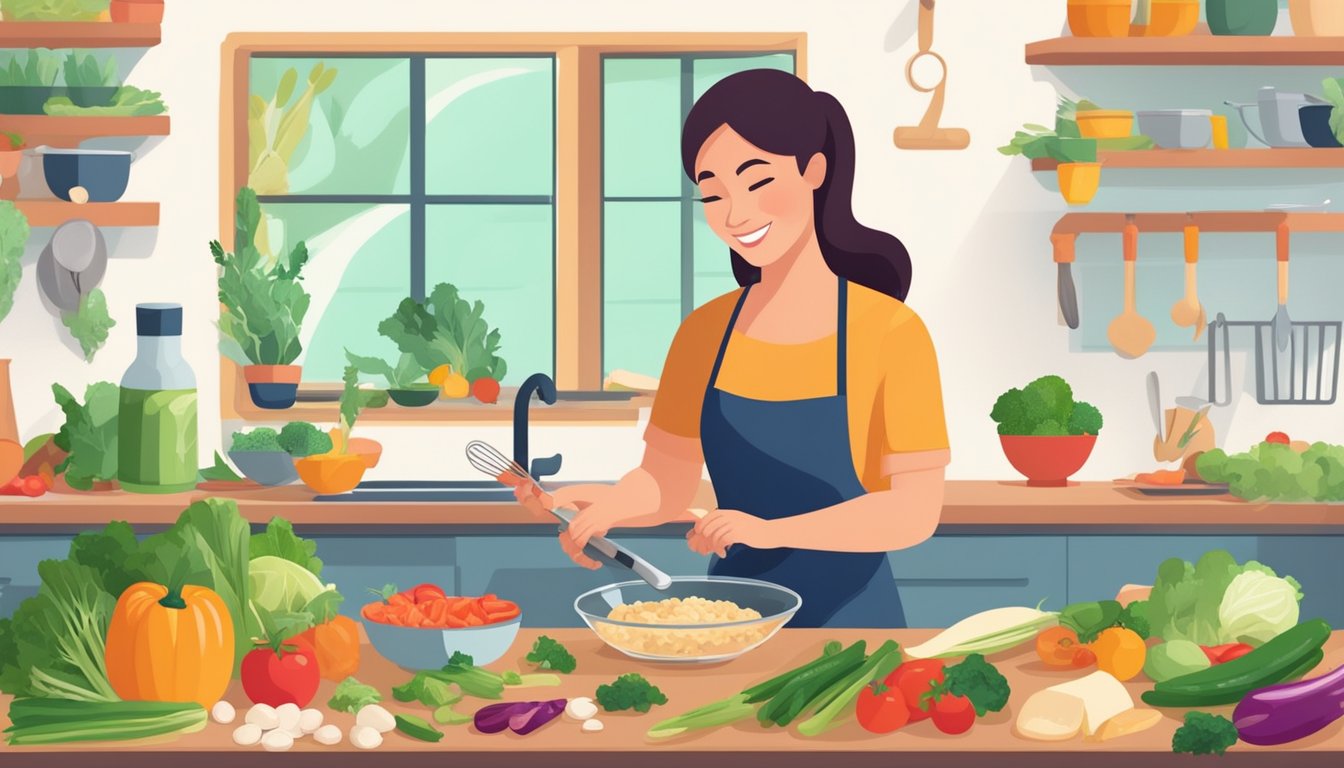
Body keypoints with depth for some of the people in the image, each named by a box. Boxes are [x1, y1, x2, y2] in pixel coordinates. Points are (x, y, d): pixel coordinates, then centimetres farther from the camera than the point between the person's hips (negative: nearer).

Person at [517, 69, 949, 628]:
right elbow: (667, 485, 7)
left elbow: (916, 511, -14)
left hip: (848, 619, -3)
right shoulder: (703, 333, 4)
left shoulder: (889, 331, -9)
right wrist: (607, 504, -15)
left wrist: (770, 529, -26)